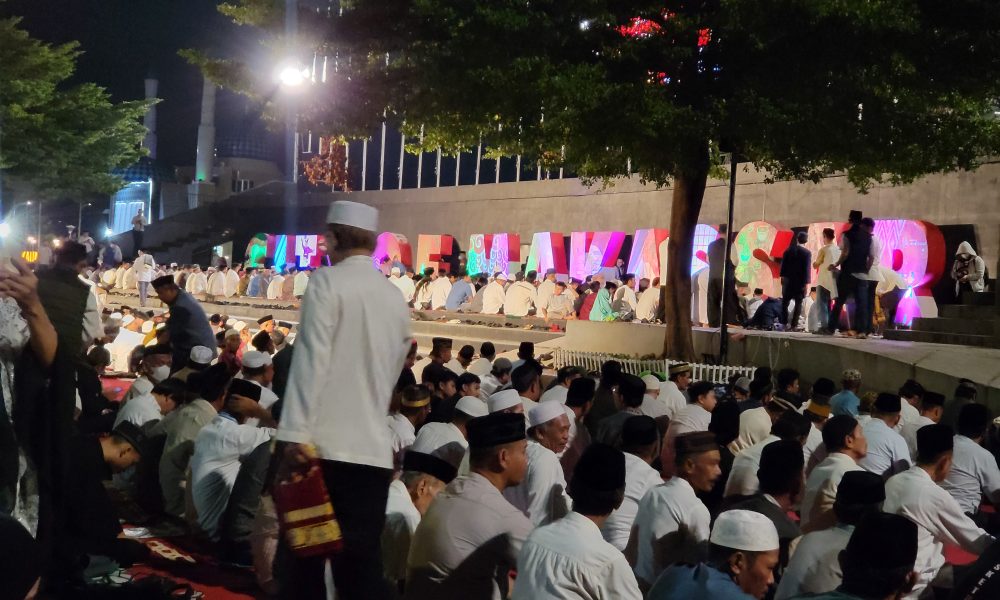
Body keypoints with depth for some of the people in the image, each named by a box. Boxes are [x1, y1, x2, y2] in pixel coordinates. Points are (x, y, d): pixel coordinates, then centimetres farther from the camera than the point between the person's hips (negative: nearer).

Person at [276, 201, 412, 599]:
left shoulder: (328, 281, -3)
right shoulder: (397, 298, 15)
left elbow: (311, 360, -12)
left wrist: (296, 433, -14)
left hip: (326, 443, -5)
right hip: (375, 449, 5)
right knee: (362, 555, 6)